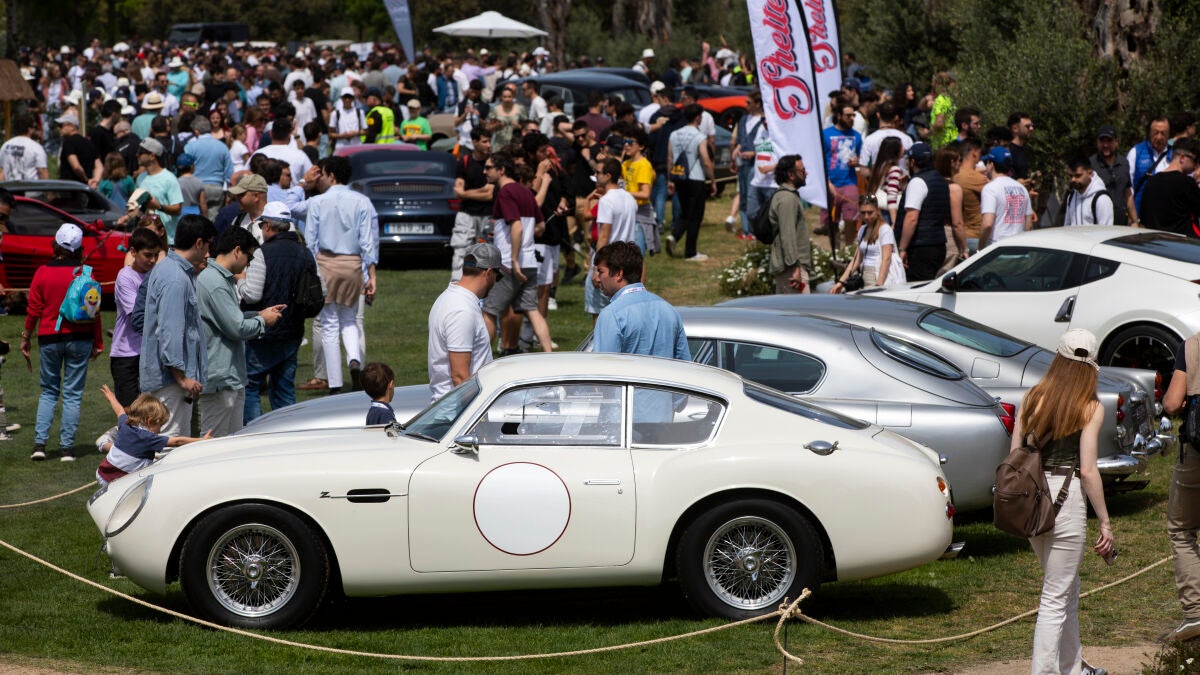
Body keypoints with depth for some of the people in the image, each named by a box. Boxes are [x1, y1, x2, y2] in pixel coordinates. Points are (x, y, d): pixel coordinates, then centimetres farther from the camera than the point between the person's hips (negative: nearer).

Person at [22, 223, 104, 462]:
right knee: (72, 393, 5)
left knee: (49, 391, 13)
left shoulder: (42, 273, -5)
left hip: (49, 339, 1)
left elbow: (33, 310, -1)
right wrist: (98, 343, 6)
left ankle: (40, 443, 1)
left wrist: (26, 337, 11)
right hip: (79, 339, -1)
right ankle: (67, 447, 3)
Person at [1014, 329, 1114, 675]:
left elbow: (1014, 455, 6)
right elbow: (1087, 470, -12)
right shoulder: (1091, 408, -7)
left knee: (1067, 589, 23)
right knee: (1056, 598, 1)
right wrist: (1105, 524, -6)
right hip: (1065, 497, -6)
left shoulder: (1033, 397, 6)